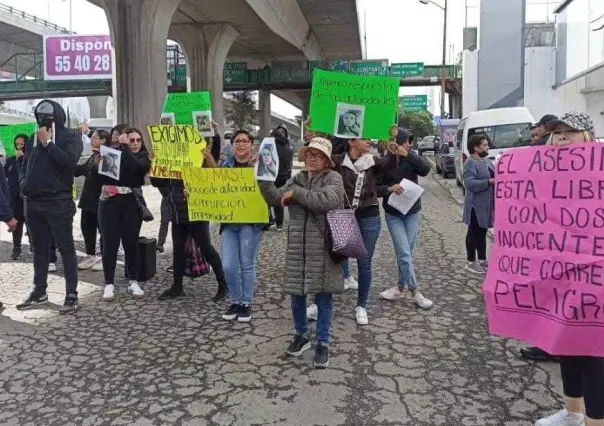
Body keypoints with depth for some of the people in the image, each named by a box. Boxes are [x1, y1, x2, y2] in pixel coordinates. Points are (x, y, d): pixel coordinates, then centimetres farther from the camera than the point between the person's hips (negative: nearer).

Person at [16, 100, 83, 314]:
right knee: (39, 249, 14)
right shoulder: (33, 139, 15)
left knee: (66, 248, -2)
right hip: (33, 203, 6)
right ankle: (39, 292, 24)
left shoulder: (70, 137, -2)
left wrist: (48, 143, -13)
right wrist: (24, 184, 3)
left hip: (58, 202, -6)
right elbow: (24, 166, 21)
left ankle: (71, 295, 3)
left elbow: (69, 161, -20)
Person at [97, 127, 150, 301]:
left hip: (131, 203, 0)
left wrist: (124, 147, -10)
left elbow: (135, 166, -17)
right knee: (110, 244, 0)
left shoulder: (143, 157, 5)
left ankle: (133, 282, 15)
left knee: (131, 243, 4)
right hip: (109, 202, 0)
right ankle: (109, 284, 8)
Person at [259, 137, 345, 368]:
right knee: (297, 294, 12)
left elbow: (327, 201, -24)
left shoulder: (333, 178, -6)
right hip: (297, 248, 5)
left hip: (323, 248, -4)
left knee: (323, 297, 5)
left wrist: (296, 193, -17)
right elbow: (274, 199, 3)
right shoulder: (297, 179, 11)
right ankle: (301, 335, 33)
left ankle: (323, 343, 21)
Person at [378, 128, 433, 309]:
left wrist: (407, 155, -26)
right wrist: (389, 188, -26)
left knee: (407, 252, 7)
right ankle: (415, 293, 3)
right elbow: (375, 188, -8)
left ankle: (401, 288, 21)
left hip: (413, 212, 2)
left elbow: (425, 170, -20)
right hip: (393, 215, -2)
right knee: (404, 253, -6)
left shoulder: (411, 157, -2)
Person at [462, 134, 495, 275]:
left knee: (482, 233, 16)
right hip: (476, 206, -9)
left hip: (487, 204, 9)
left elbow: (493, 176, 22)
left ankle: (482, 260, 27)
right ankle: (471, 262, 10)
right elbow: (470, 184, -25)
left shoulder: (487, 161, 14)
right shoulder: (470, 163, -15)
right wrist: (490, 182, -27)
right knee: (474, 233, 1)